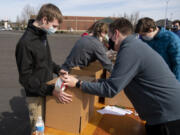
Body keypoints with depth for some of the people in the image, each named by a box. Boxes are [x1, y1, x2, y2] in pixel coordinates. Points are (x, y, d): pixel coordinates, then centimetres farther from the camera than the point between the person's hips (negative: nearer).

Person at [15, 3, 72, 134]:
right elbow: (25, 78, -21)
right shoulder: (26, 42, -23)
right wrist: (52, 90, -25)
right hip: (36, 96, -7)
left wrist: (59, 70, 3)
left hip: (48, 91, 7)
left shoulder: (43, 35, 2)